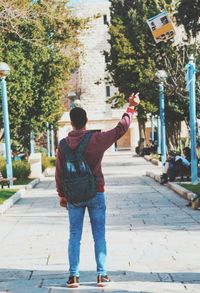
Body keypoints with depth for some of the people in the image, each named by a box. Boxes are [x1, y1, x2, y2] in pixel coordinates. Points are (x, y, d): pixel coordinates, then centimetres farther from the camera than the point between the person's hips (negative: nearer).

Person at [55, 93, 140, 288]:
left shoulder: (63, 144, -3)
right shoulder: (97, 139, -9)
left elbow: (59, 172, 2)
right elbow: (121, 129, -3)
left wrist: (62, 195, 13)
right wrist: (131, 107, 7)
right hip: (96, 193, -1)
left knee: (74, 236, 7)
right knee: (99, 236, 6)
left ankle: (73, 276, 6)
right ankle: (101, 275, 7)